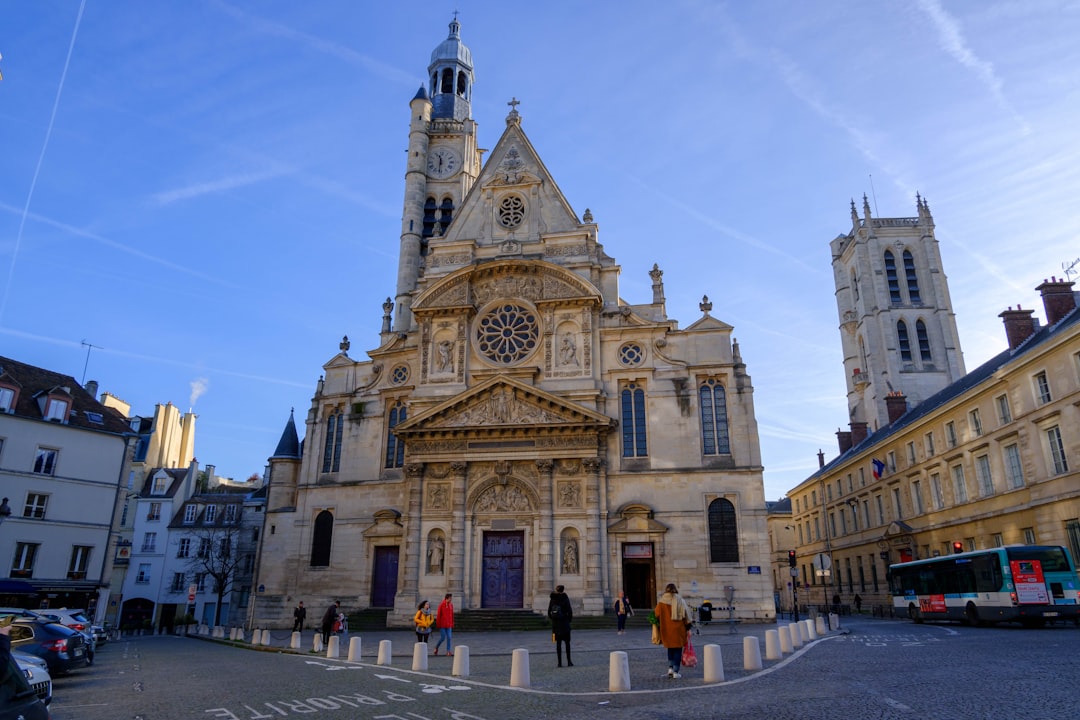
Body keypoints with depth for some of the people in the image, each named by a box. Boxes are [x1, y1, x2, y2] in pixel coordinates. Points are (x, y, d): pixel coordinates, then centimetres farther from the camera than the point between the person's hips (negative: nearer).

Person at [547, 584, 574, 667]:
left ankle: (559, 662, 7)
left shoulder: (552, 599, 4)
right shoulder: (565, 599, -8)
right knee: (567, 642, 9)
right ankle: (569, 661, 9)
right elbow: (570, 611, -11)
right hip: (564, 623, -3)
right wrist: (569, 619, 5)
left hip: (555, 623, 3)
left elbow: (549, 611, 6)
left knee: (558, 643, 7)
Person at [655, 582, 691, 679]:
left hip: (667, 630, 1)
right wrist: (687, 628, 4)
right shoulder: (680, 601, -6)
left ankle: (670, 668, 11)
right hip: (678, 630, -1)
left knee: (670, 649, 20)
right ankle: (676, 672, 6)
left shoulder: (662, 602, -4)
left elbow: (656, 615, -1)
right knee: (677, 650, 8)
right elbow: (685, 616, -4)